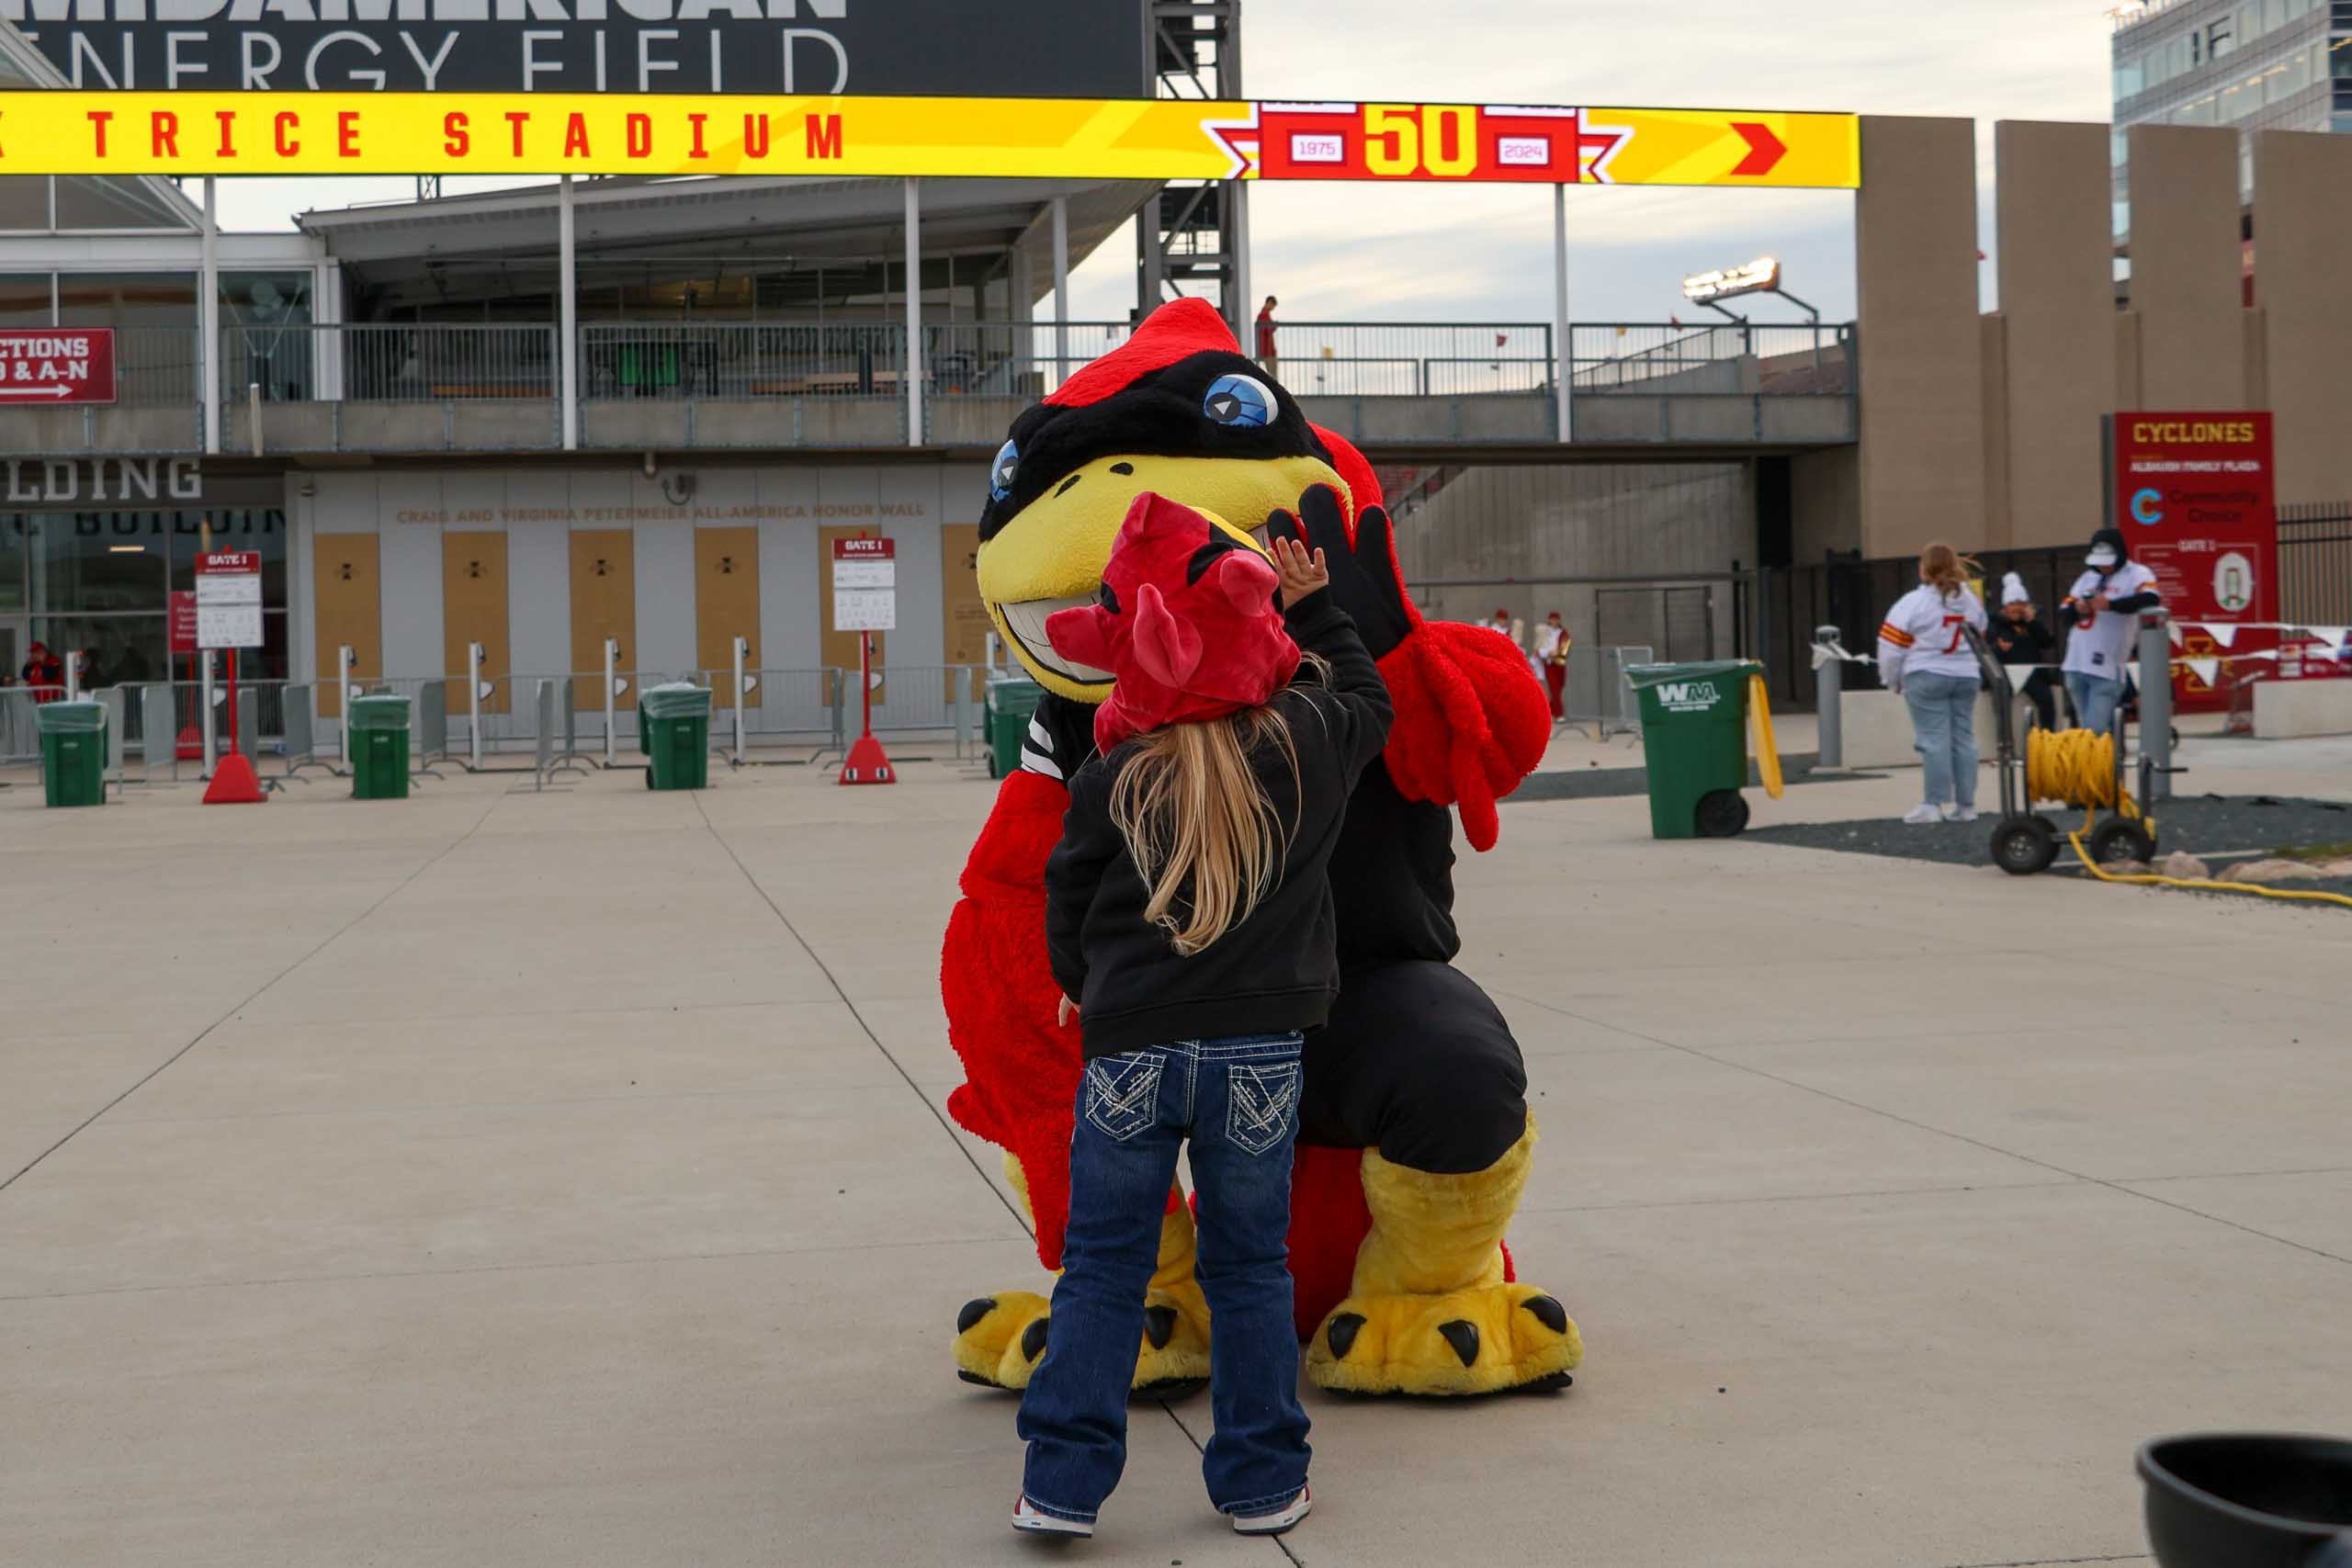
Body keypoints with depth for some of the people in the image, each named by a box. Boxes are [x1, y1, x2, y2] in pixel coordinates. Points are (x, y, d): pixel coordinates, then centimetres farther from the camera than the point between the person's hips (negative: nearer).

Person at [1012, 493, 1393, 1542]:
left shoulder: (1112, 779, -4)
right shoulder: (1307, 744, -2)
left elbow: (1067, 898, 7)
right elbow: (1366, 695, 20)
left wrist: (1082, 983, 26)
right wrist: (1312, 607, 29)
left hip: (1130, 1048, -1)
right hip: (1258, 1051, 1)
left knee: (1102, 1267, 7)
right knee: (1249, 1268, 11)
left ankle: (1063, 1483, 7)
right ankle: (1261, 1483, 16)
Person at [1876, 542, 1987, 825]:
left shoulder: (1913, 603, -10)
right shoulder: (1971, 601, 10)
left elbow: (1892, 646, -8)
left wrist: (1892, 681, 6)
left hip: (1926, 678, -5)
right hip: (1966, 677, 5)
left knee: (1933, 740, -4)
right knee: (1963, 739, 8)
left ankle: (1937, 803, -6)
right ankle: (1965, 804, 10)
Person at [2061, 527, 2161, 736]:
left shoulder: (2136, 574, -1)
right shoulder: (2088, 577, 20)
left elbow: (2151, 599, -22)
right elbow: (2065, 612, 16)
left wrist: (2111, 605, -32)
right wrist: (2077, 608, -8)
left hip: (2107, 667, -7)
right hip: (2076, 664, 7)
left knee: (2095, 731, -14)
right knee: (2086, 729, 13)